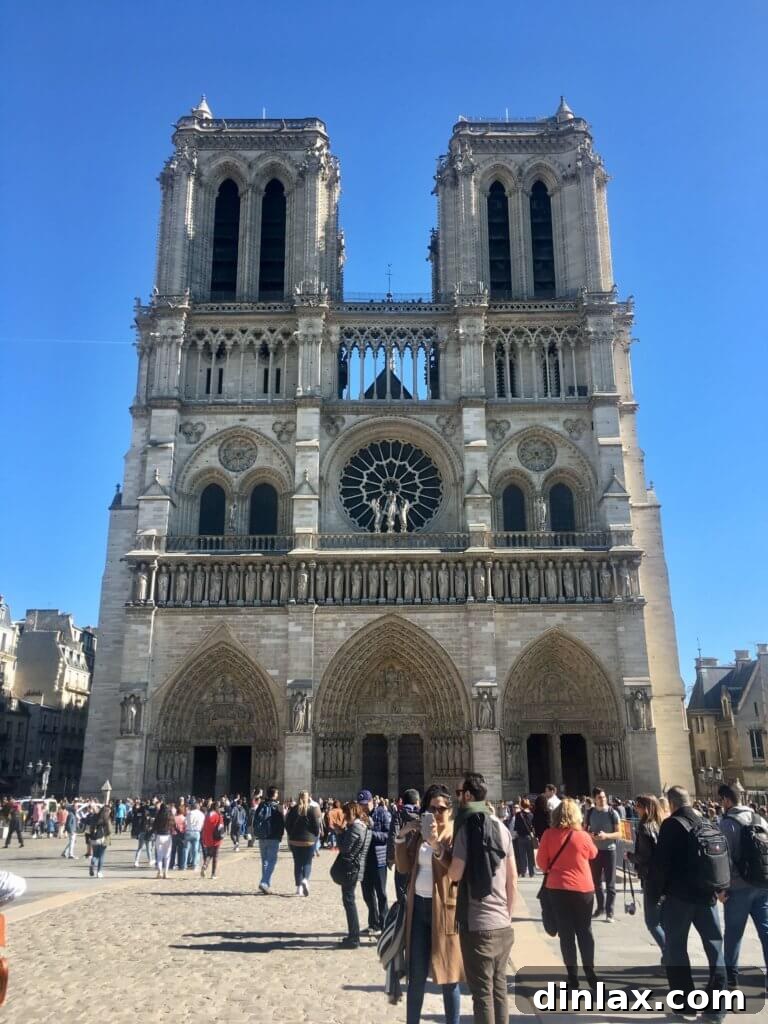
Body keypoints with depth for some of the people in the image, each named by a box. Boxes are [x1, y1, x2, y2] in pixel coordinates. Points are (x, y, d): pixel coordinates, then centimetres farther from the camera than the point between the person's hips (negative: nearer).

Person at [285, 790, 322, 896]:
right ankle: (305, 880, -17)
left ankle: (299, 887, 10)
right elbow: (316, 826, -9)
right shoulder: (312, 809, -7)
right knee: (307, 863, 8)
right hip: (309, 840, -2)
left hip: (294, 840, 2)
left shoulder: (293, 810, 2)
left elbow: (287, 825, 5)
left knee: (297, 864, 11)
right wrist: (316, 836, 7)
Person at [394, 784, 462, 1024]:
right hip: (418, 906, 4)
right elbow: (403, 867, 5)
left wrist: (436, 845, -34)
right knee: (416, 975, 9)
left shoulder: (456, 835, -7)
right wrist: (400, 837, -8)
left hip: (444, 908, -4)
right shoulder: (419, 833, 8)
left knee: (448, 975, 4)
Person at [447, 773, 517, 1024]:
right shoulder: (501, 827, 6)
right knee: (499, 987, 16)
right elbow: (513, 879, 9)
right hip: (503, 925, 6)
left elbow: (455, 874, -14)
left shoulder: (466, 826, -11)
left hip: (477, 925, -6)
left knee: (482, 992, 3)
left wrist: (440, 850, 2)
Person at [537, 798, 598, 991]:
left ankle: (573, 975, 9)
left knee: (566, 933, 8)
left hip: (557, 888, 0)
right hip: (583, 889, 0)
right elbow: (593, 854, 10)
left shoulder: (549, 835, -9)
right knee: (585, 931, 16)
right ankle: (590, 972, 18)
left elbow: (541, 862, -3)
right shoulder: (582, 836, -10)